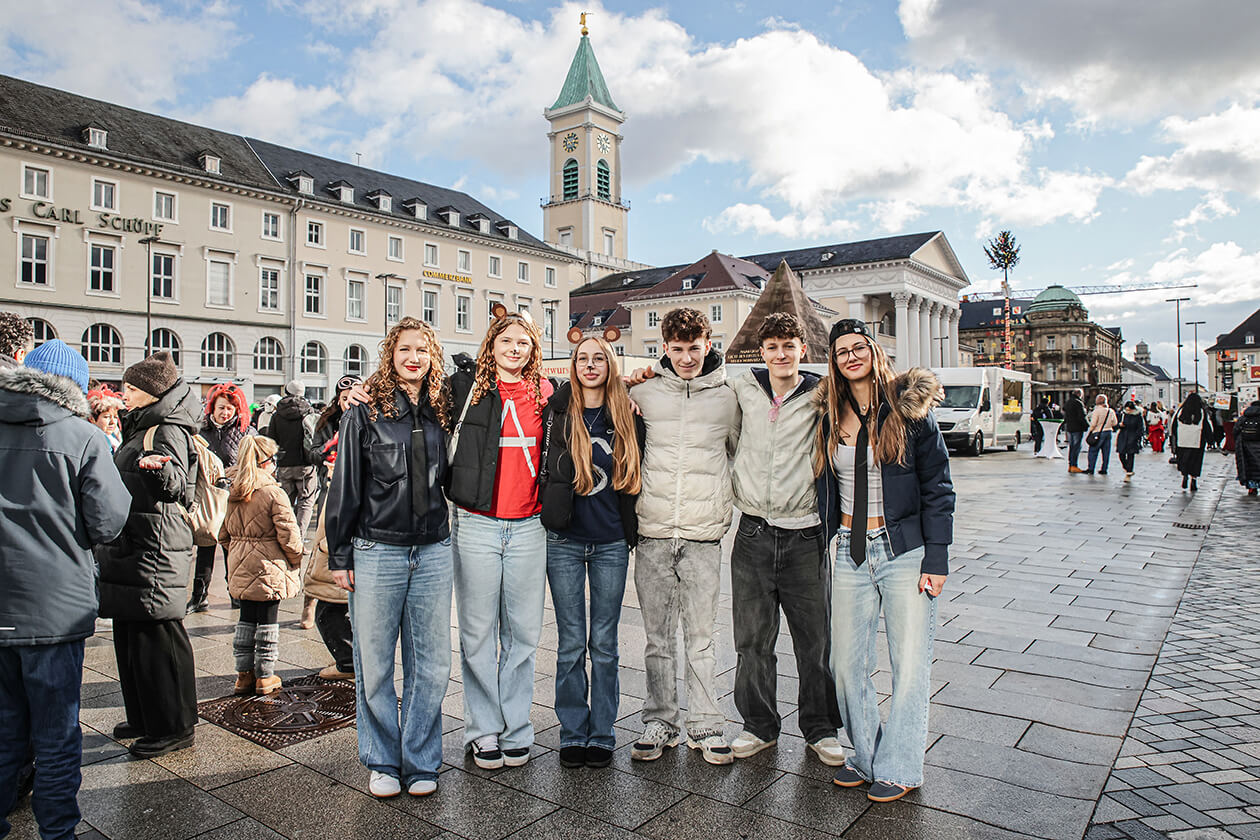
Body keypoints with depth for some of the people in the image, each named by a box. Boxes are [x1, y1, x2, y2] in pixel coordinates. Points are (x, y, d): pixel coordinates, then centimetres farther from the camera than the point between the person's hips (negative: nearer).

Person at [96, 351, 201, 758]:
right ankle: (143, 717, 28)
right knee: (129, 633, 16)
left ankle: (173, 727, 4)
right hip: (130, 545, 10)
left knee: (156, 634, -5)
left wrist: (158, 467, -44)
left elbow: (176, 486, -27)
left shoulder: (169, 431, -12)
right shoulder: (140, 427, 18)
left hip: (156, 547, -10)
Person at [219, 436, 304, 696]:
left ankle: (244, 674, 23)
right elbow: (288, 535, -16)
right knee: (267, 622, 4)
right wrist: (295, 559, 1)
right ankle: (264, 677, 13)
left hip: (241, 568, 6)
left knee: (246, 620, 16)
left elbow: (225, 534, 12)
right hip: (270, 567, -6)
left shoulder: (233, 494, 5)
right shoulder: (274, 493, -16)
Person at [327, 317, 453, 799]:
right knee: (374, 665, 7)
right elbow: (345, 488, 0)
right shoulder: (365, 414, -1)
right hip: (376, 553, -2)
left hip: (433, 554, 3)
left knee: (431, 664, 7)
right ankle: (383, 763, 24)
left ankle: (421, 762, 23)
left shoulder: (442, 414, 8)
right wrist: (339, 555, -1)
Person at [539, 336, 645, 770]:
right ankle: (573, 733, 20)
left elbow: (633, 478, 9)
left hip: (611, 543, 1)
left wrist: (631, 530, 5)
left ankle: (602, 734, 20)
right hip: (565, 542, -1)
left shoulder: (627, 419, 3)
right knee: (571, 643, 6)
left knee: (604, 643, 8)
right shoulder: (557, 411, -1)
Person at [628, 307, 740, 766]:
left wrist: (724, 504, 11)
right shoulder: (643, 394, 4)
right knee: (658, 637, 9)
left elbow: (743, 455, 18)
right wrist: (631, 510, 9)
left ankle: (706, 726, 18)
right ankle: (660, 722, 22)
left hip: (704, 537, -1)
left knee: (701, 637, 5)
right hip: (652, 534, 1)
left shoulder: (728, 397, 4)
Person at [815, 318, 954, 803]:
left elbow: (937, 487, -4)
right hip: (850, 551, 4)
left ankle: (899, 767, 20)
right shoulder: (829, 415, 7)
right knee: (847, 663, 9)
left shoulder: (908, 408, -4)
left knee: (910, 664, 3)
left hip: (904, 551, -3)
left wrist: (936, 559, -9)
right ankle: (865, 754, 28)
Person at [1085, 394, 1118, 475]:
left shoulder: (1097, 410, -12)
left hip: (1098, 433, -5)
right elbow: (1115, 423, 11)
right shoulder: (1111, 411, 4)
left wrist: (1090, 432, -2)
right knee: (1106, 452, 9)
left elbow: (1093, 424, -14)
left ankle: (1091, 469, 1)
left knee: (1093, 451, 1)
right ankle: (1104, 470, 12)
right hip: (1108, 432, 5)